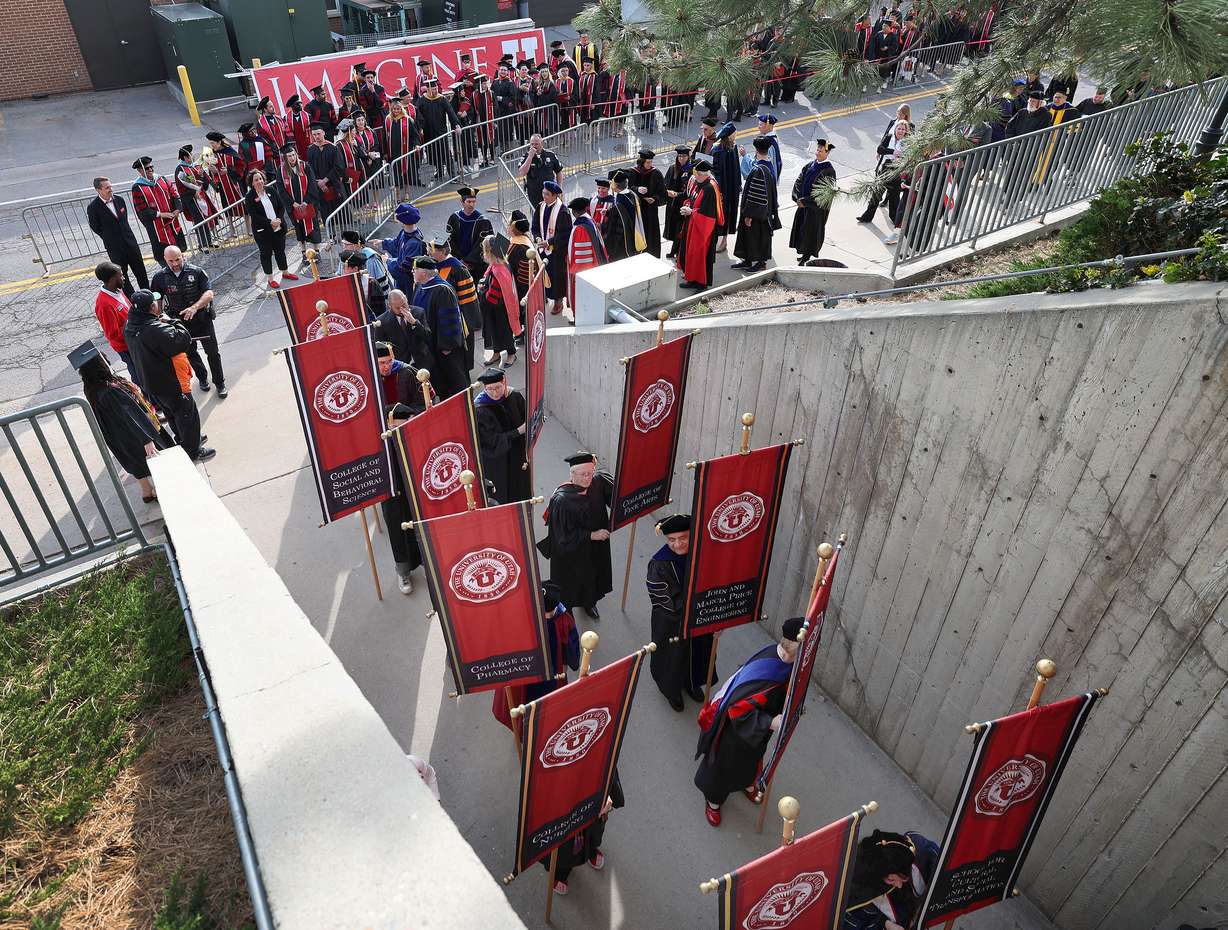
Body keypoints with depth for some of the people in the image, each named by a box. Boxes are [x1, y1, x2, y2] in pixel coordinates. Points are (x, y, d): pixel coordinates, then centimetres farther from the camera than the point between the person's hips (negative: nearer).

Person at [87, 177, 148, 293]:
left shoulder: (119, 199, 0)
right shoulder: (93, 208, -14)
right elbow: (95, 228, -3)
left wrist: (126, 234, 10)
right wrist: (111, 239, 5)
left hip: (130, 241, 4)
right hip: (115, 248, -4)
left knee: (140, 270, 12)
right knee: (121, 274, 6)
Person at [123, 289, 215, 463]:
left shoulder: (129, 326, -5)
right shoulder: (156, 330, -36)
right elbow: (183, 340, -31)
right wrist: (172, 322, -18)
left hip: (151, 382, 9)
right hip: (171, 384, -9)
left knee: (172, 414, 27)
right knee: (187, 415, 10)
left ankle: (184, 440, 47)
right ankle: (193, 451, 24)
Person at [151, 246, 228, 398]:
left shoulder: (197, 272, -13)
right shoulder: (160, 278, -6)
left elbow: (209, 294, -19)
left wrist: (194, 307, -34)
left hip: (202, 318, -2)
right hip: (180, 323, 2)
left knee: (212, 352, 6)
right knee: (190, 353, 19)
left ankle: (220, 383, 23)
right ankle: (202, 378, 42)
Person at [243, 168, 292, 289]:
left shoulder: (271, 190, 0)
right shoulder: (249, 197, -11)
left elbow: (282, 206, 2)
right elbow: (254, 215, -16)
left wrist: (279, 219, -14)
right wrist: (270, 222, -21)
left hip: (279, 228, 4)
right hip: (262, 231, -4)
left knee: (280, 250, 17)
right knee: (266, 253, 7)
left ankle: (284, 272, 35)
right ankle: (271, 278, 16)